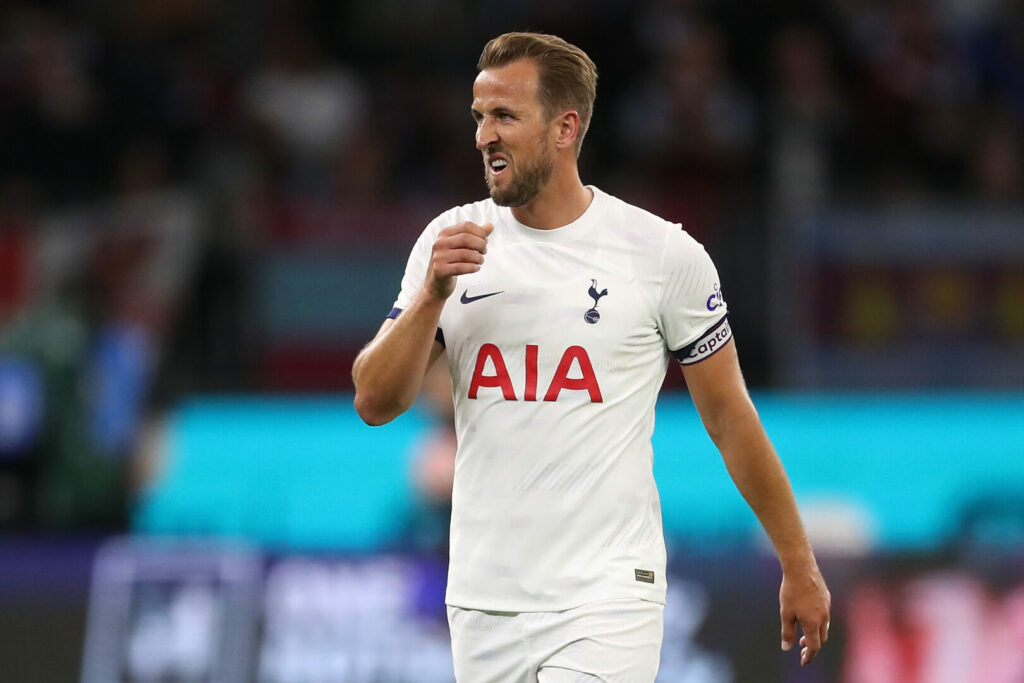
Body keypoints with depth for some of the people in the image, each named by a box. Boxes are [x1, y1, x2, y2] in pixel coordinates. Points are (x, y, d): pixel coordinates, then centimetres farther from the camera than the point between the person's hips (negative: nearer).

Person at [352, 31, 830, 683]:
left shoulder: (665, 254, -3)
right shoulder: (450, 241, 6)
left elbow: (729, 416, 5)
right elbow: (375, 403, 2)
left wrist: (800, 567, 7)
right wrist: (432, 296, -13)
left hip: (606, 599, -4)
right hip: (483, 599, 4)